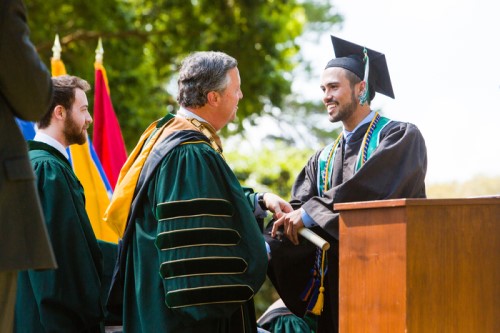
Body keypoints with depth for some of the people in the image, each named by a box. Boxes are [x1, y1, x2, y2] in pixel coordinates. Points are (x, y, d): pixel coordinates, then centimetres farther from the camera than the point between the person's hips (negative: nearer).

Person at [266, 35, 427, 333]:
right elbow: (297, 211, 5)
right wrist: (268, 248, -15)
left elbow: (371, 189, -18)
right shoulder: (323, 160, 18)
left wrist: (311, 213, -13)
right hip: (334, 289, 6)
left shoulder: (401, 137, -1)